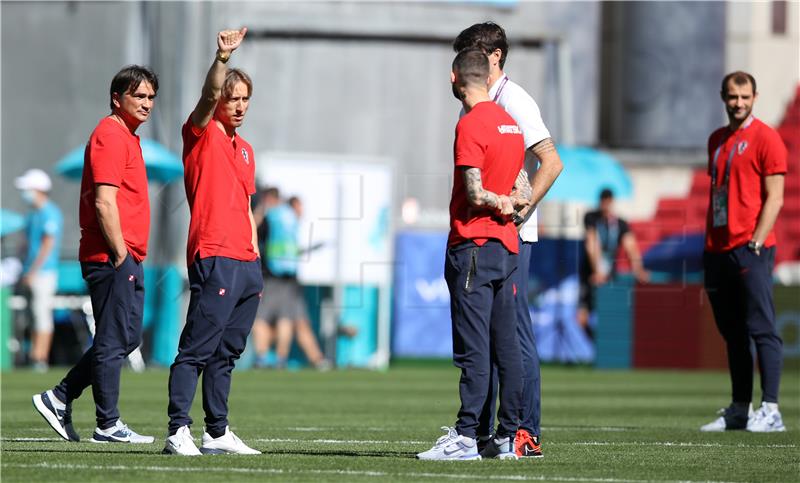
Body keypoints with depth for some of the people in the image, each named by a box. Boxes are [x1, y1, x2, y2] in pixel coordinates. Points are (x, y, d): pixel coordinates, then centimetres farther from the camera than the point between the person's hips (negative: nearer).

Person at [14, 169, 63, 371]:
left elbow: (48, 245, -17)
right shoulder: (34, 214, 18)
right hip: (32, 273, 9)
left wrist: (33, 272, -19)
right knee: (35, 315, 8)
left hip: (44, 273, -9)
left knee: (42, 314, -11)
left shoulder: (50, 214, -11)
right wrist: (25, 271, 17)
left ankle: (40, 360, -13)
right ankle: (33, 358, 8)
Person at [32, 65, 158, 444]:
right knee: (114, 340, -5)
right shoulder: (110, 136, -12)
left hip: (126, 257, 10)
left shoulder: (126, 137, 20)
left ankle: (59, 399, 17)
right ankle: (108, 425, 0)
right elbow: (104, 203, -20)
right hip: (112, 257, -10)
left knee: (126, 338, 13)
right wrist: (120, 254, -19)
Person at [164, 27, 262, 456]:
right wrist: (223, 57, -35)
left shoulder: (245, 149, 22)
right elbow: (210, 93, -19)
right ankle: (179, 432, -14)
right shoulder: (202, 135, 0)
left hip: (246, 264, 8)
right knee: (196, 349, -11)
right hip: (214, 259, -8)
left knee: (227, 353, 10)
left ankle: (217, 433, 14)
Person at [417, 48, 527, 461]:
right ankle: (508, 437, 10)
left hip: (473, 247, -8)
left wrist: (502, 204, -1)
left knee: (473, 350, -10)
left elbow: (475, 195, -18)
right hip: (507, 246, 8)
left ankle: (465, 437, -12)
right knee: (506, 346, 8)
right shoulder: (509, 122, 14)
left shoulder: (471, 124, -12)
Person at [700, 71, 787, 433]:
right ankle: (739, 410, 14)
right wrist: (708, 247, 16)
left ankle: (770, 411, -12)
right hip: (719, 250, 7)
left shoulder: (766, 138, -4)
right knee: (732, 333, 9)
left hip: (751, 249, -7)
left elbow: (774, 199, -9)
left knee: (762, 329, -10)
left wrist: (755, 244, -16)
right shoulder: (717, 140, 18)